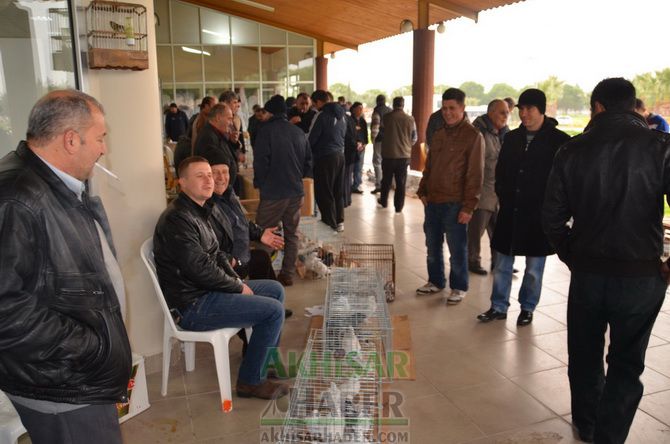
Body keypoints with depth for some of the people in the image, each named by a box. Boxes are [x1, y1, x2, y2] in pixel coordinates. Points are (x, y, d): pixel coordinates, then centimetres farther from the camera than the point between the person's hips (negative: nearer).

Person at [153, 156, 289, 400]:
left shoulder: (199, 212, 13)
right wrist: (238, 287, -12)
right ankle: (250, 381, 1)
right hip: (192, 306, -10)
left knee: (276, 289, 14)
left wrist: (237, 280, 3)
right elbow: (200, 269, -24)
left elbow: (216, 254, 18)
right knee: (274, 310, -16)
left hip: (208, 291, 11)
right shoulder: (177, 219, -20)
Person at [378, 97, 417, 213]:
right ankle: (399, 206, 10)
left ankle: (383, 201, 32)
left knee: (386, 180, 17)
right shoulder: (410, 119, -4)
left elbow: (381, 133, 2)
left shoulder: (386, 117, -9)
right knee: (401, 182, 7)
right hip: (404, 155, 0)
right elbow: (414, 138, 4)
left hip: (388, 154, 0)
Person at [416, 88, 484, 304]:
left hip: (455, 203, -6)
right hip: (433, 201, 6)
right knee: (432, 246, 15)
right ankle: (436, 281, 31)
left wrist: (468, 206, -15)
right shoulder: (439, 134, 12)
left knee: (457, 248, 4)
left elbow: (475, 175, -11)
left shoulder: (473, 136, -8)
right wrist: (423, 191, 8)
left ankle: (459, 287, 20)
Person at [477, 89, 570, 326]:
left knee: (534, 267, 9)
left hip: (539, 213, -4)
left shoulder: (558, 141, -7)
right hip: (510, 211, 4)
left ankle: (527, 308, 26)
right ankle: (499, 306, 22)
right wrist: (503, 196, 6)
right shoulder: (512, 138, 7)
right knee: (502, 263, 9)